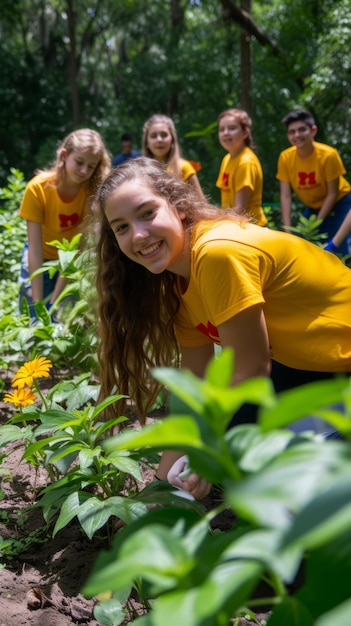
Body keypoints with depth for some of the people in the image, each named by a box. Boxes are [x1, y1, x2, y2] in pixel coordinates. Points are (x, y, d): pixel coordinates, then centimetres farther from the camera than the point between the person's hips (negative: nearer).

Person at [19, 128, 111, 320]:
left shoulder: (94, 190, -24)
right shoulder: (38, 188, -27)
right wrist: (37, 303, -32)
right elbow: (35, 250, -28)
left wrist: (55, 298, -30)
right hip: (42, 259, -1)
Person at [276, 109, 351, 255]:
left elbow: (332, 194, -19)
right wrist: (287, 229, -22)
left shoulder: (328, 155, -26)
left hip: (338, 204, -4)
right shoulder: (285, 157, -17)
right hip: (312, 207, 4)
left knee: (338, 250, -14)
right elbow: (285, 195, -16)